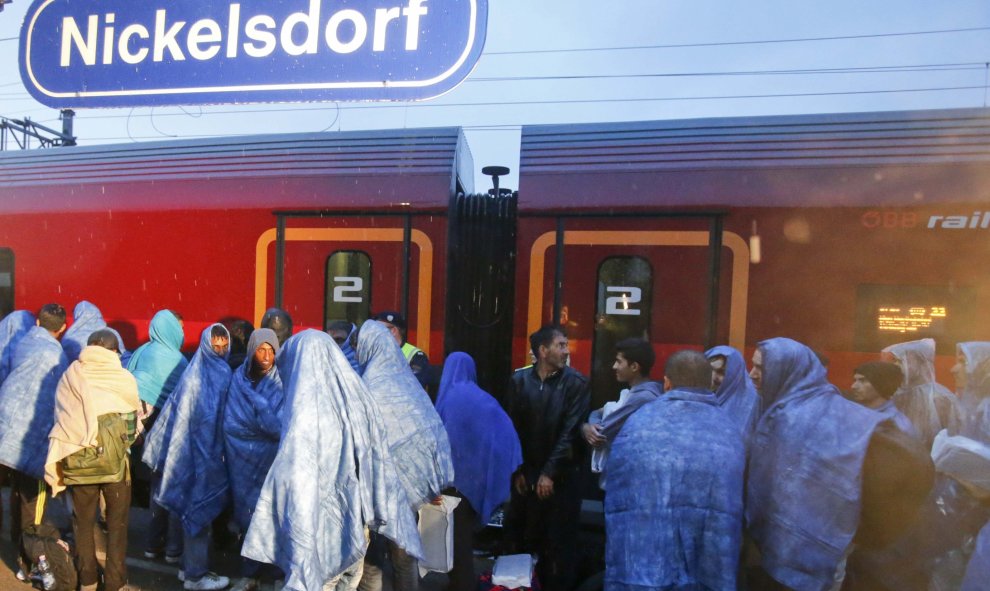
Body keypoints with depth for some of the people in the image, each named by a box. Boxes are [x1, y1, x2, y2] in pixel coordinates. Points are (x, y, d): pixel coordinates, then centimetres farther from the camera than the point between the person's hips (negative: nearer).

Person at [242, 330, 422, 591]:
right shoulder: (358, 394, -1)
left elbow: (296, 480, -19)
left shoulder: (306, 409, -18)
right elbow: (381, 461, 5)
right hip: (357, 521, 5)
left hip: (323, 528, -5)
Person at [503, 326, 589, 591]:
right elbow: (511, 428, 3)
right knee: (520, 539, 8)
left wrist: (550, 473, -12)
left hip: (561, 476, -2)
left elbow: (570, 432, -9)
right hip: (525, 474, 2)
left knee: (559, 543, 5)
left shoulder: (576, 383, -6)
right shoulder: (519, 380, 1)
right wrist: (517, 471, -1)